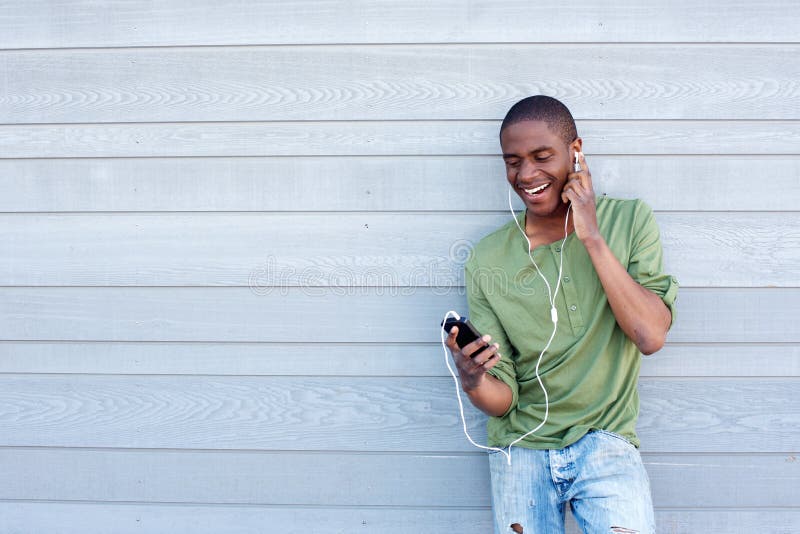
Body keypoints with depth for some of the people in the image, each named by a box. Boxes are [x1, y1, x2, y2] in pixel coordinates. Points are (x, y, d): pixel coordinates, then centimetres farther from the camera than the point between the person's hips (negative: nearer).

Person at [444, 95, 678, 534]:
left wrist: (593, 238, -15)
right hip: (521, 446, 2)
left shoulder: (629, 222, -1)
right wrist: (473, 382, -25)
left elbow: (651, 336, -14)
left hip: (605, 441, -1)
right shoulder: (486, 261, -1)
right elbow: (502, 399, -2)